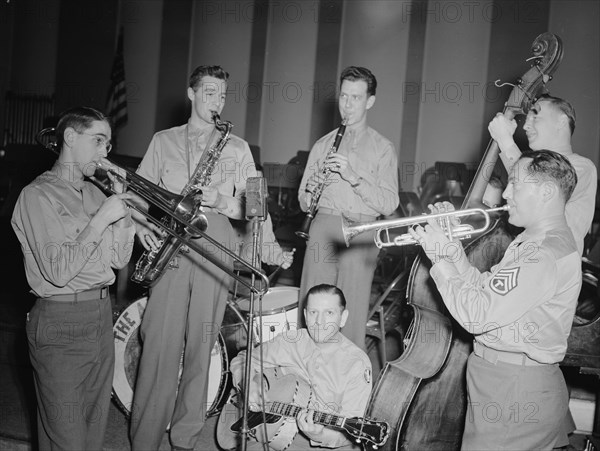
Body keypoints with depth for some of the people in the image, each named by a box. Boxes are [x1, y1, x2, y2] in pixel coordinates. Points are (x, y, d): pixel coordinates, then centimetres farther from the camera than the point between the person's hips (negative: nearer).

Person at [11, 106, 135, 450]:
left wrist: (123, 205, -2)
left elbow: (119, 259, 7)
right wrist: (100, 219, -19)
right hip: (61, 324, -7)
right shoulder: (38, 195, -10)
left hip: (102, 316, 7)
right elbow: (58, 271, -20)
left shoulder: (94, 193, 11)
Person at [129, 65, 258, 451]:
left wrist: (221, 201, -10)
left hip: (215, 245, 0)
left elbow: (251, 208, 8)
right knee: (160, 342, -6)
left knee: (201, 344, 1)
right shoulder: (163, 141, 16)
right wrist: (142, 226, -3)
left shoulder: (237, 148, 13)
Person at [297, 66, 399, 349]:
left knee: (352, 314, -5)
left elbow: (389, 204, -4)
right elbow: (304, 204, 17)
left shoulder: (383, 148, 8)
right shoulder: (323, 144, 17)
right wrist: (310, 190, -6)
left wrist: (354, 177, -15)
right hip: (323, 228, 3)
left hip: (360, 233, -2)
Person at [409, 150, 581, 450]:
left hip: (515, 394, -10)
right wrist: (452, 248, 1)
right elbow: (485, 291, 11)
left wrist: (440, 258, -15)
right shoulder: (534, 240, 12)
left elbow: (476, 315, -26)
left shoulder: (547, 254, -24)